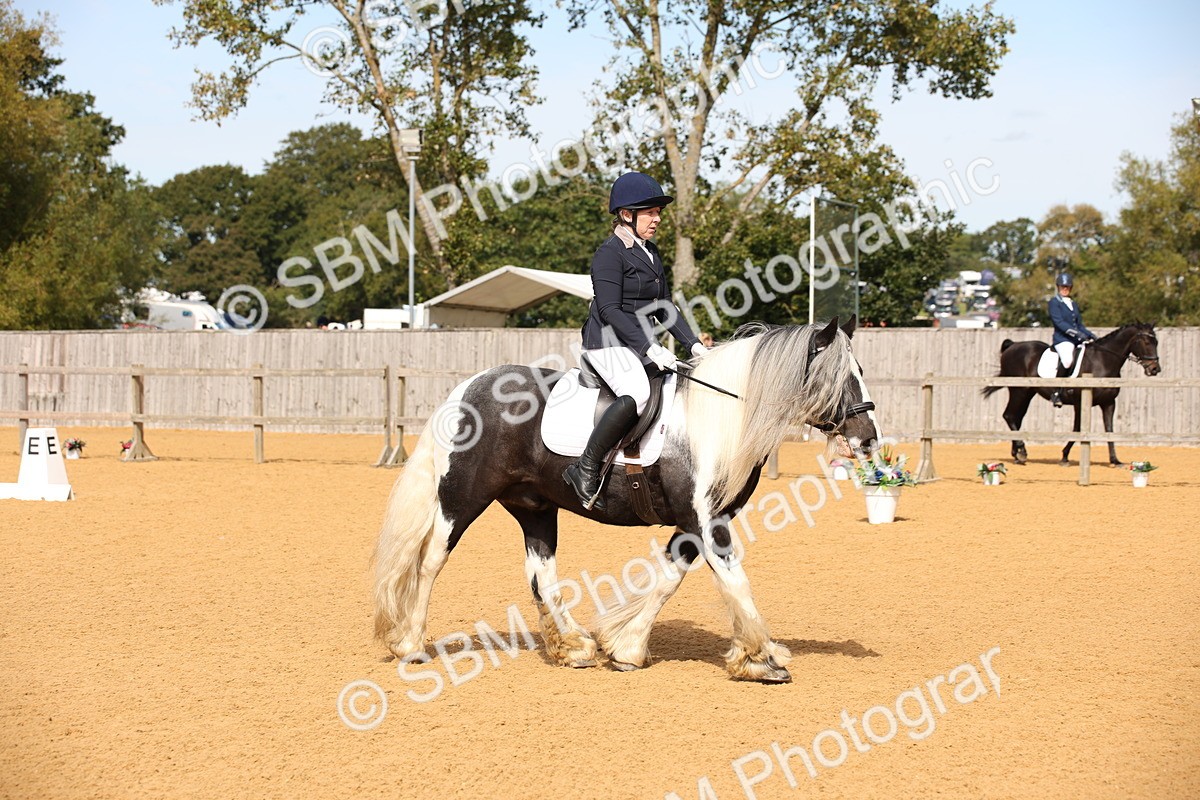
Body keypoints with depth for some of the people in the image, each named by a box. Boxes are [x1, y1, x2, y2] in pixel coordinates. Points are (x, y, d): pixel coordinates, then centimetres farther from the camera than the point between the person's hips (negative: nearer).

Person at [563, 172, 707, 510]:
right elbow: (610, 311, -17)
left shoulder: (651, 253, 17)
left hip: (640, 345, 9)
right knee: (637, 394, -35)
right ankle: (586, 469, -27)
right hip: (608, 343, -9)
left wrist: (691, 343, 8)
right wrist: (650, 348, -24)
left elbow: (663, 307, 21)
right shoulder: (610, 252, -10)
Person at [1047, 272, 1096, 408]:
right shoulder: (1054, 302, 1)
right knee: (1067, 359, -36)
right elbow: (1058, 322, -12)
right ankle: (1056, 392, -26)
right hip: (1062, 339, -8)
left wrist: (1090, 335, 5)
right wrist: (1075, 332, -23)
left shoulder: (1074, 304, 23)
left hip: (1077, 340, 8)